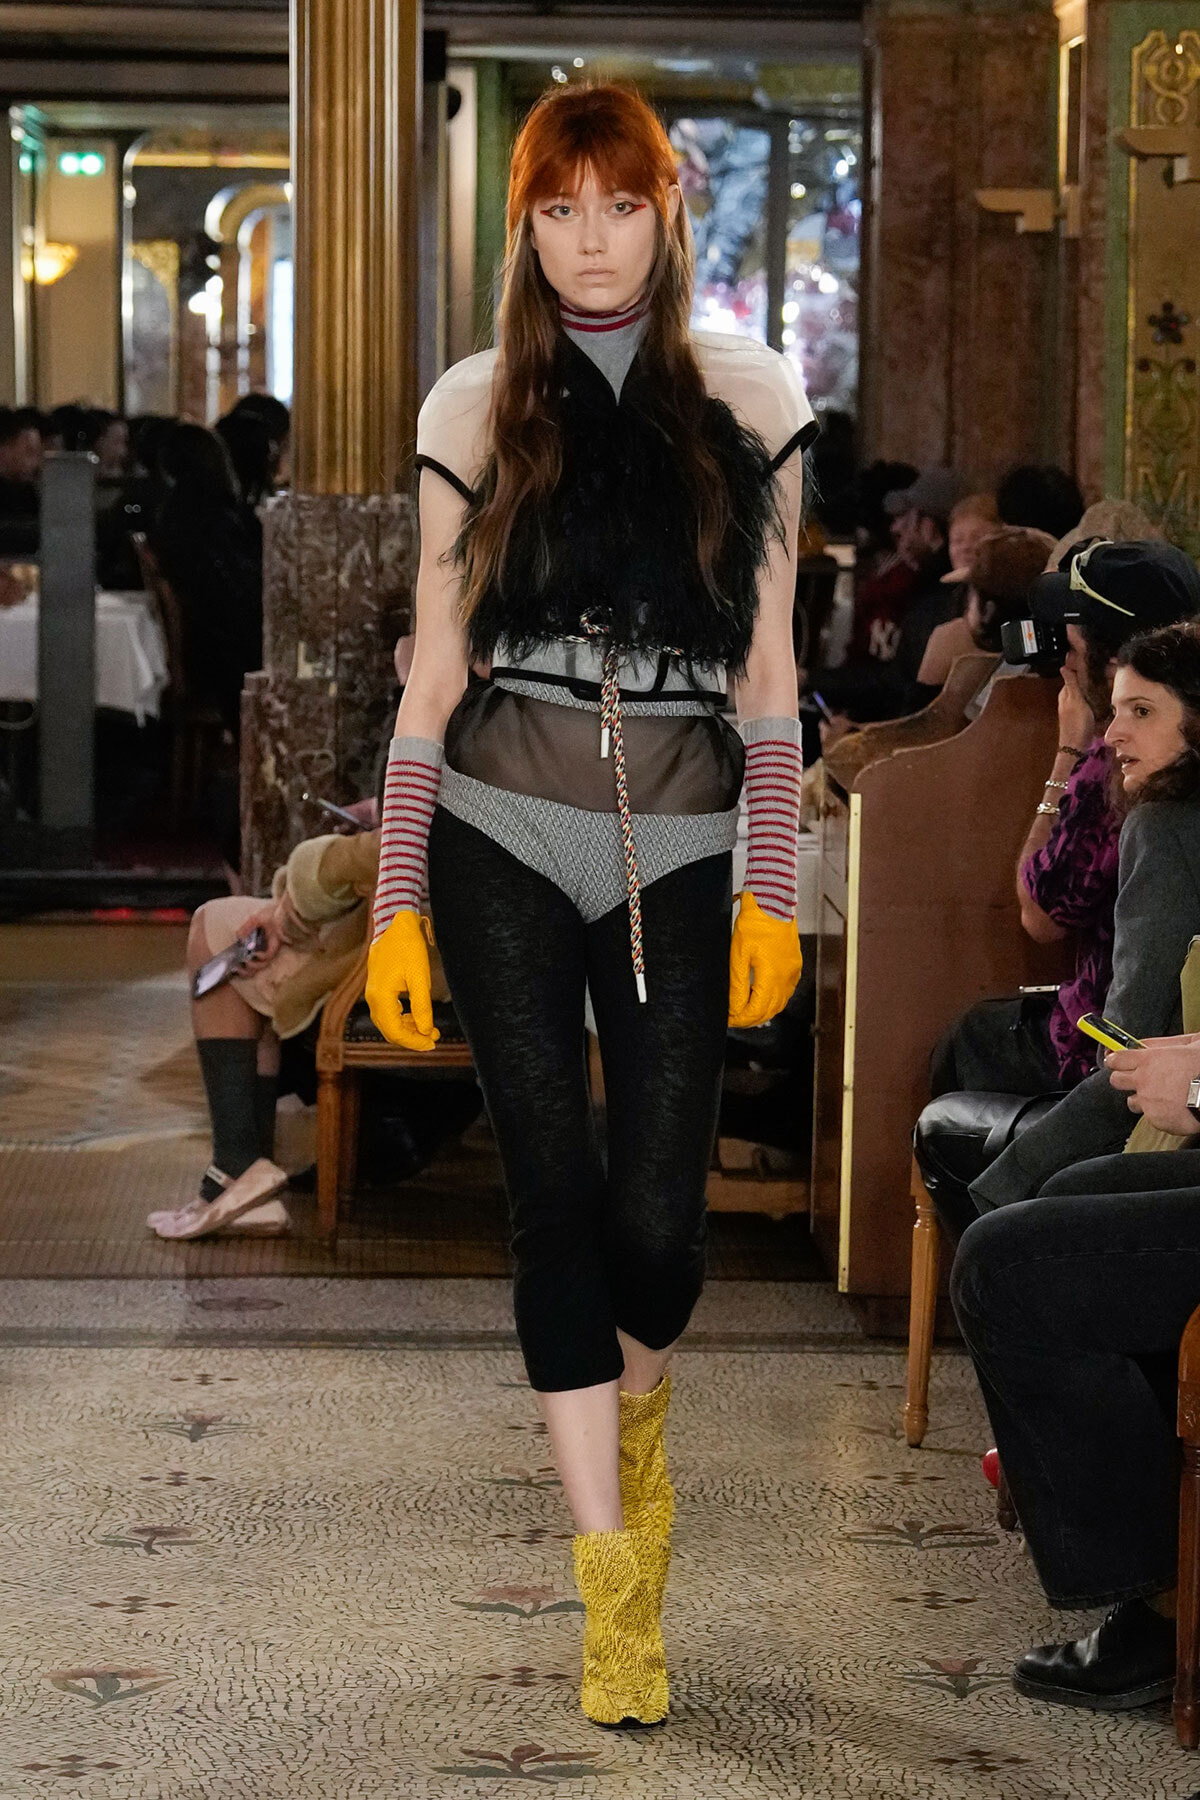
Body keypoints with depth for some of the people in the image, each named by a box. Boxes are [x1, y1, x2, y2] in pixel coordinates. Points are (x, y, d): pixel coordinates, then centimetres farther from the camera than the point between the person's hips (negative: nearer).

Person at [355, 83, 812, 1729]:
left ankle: (635, 1403, 33)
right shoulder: (478, 409, 4)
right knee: (558, 1196, -3)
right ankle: (614, 1566, 5)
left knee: (657, 1212, -3)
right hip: (504, 838, 0)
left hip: (679, 849, 0)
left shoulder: (747, 397, 4)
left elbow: (768, 666, 6)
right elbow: (434, 668, 5)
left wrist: (773, 893, 0)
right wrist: (397, 904, 1)